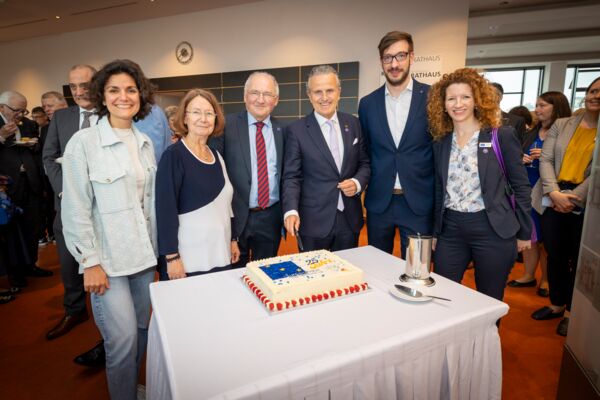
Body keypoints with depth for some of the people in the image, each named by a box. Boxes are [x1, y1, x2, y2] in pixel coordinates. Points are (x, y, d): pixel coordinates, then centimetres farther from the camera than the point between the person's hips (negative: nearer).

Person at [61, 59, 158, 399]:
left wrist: (155, 249, 11)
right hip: (107, 259, -5)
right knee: (123, 340, -2)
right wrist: (90, 262, -11)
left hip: (144, 254, 5)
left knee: (140, 331, 17)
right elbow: (76, 209, -9)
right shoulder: (83, 142, -9)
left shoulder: (145, 143, 7)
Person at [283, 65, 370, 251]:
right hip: (314, 222, -3)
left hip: (350, 220, 4)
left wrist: (358, 183, -9)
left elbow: (364, 163, 11)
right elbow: (291, 177, -7)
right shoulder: (296, 130, -6)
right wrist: (291, 211, -22)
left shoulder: (353, 123, 5)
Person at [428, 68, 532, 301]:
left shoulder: (502, 136, -4)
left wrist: (524, 233, 0)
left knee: (490, 303, 12)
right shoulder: (441, 143, 7)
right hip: (450, 230, 3)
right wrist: (435, 231, 12)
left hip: (493, 230, -3)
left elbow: (521, 186, -1)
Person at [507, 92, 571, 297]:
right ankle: (529, 275, 26)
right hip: (526, 190, 5)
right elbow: (519, 158, 19)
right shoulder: (531, 133, 11)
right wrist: (521, 160, -3)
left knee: (545, 239, 6)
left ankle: (545, 280, 23)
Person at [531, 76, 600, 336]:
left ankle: (571, 312, 25)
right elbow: (545, 159, 1)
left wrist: (573, 198, -16)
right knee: (554, 256, 11)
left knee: (578, 260, 8)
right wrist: (554, 192, -12)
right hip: (553, 201, 3)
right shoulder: (561, 125, 9)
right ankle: (557, 304, 29)